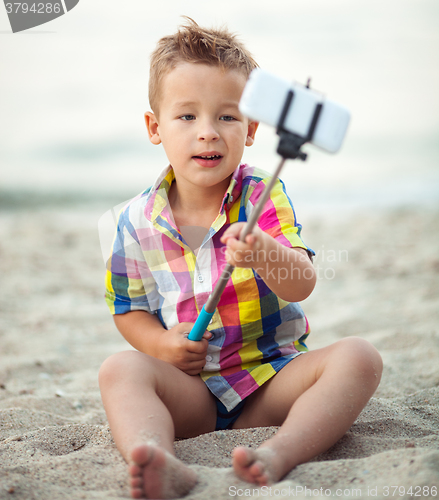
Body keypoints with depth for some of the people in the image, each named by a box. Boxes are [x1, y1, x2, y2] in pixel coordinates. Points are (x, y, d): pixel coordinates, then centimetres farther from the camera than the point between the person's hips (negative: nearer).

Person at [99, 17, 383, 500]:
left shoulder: (263, 197, -6)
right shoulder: (138, 221, -1)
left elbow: (302, 285, -18)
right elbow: (128, 309, 11)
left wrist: (263, 255, -42)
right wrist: (162, 344, -12)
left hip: (274, 378, 0)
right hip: (193, 392, 1)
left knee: (357, 357, -24)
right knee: (119, 370, -26)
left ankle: (280, 453, -44)